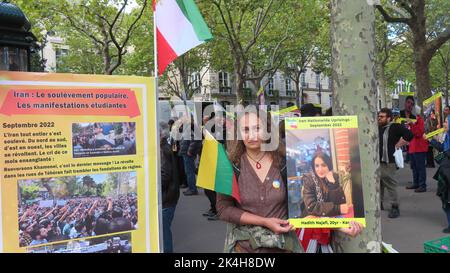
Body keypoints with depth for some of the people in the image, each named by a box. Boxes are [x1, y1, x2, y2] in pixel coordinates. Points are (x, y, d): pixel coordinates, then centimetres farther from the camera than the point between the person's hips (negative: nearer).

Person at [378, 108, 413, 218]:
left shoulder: (395, 127, -9)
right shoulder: (378, 128, 13)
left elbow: (409, 135, -19)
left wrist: (397, 145, -13)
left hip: (388, 162, -7)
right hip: (377, 161, 7)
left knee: (390, 185, -4)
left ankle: (395, 207, 8)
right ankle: (379, 203, 31)